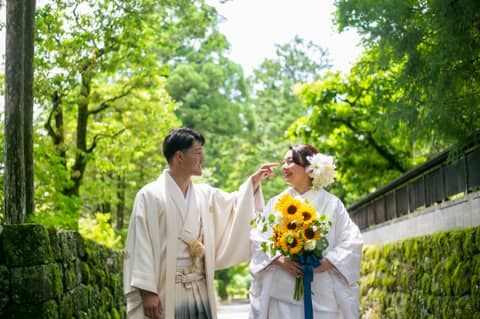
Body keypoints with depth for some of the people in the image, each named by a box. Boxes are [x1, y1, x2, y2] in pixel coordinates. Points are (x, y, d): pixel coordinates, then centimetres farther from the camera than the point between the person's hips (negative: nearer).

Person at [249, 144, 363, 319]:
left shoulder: (331, 203, 6)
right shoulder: (276, 203, 13)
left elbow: (351, 242, 0)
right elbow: (258, 239, 6)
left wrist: (326, 263, -14)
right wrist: (279, 259, -12)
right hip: (283, 292, 2)